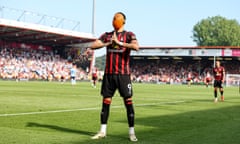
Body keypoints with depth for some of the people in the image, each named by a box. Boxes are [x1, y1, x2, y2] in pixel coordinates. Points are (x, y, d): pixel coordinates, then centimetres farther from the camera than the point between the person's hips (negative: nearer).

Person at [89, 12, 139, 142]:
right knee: (106, 101, 6)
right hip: (109, 74, 4)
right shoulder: (107, 35, 14)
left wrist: (119, 42, -17)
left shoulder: (129, 35, 1)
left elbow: (136, 46, -19)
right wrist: (107, 43, -8)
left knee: (128, 102, -4)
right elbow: (93, 46, 3)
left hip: (123, 74, -4)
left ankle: (132, 132, 4)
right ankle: (103, 131, 15)